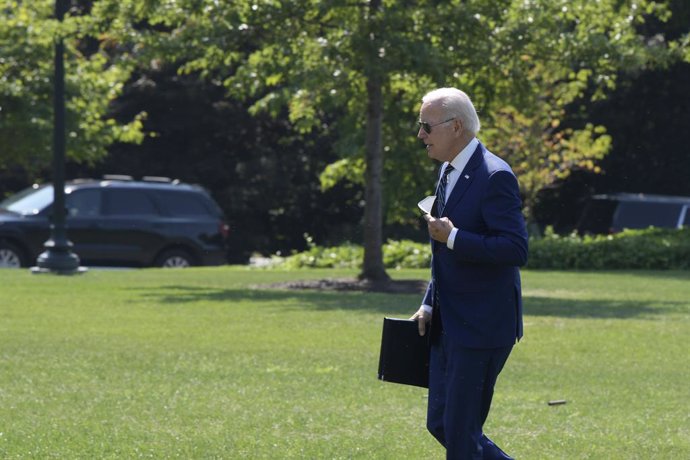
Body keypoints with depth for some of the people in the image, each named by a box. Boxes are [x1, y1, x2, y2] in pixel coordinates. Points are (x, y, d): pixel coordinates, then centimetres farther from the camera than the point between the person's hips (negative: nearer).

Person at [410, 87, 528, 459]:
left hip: (482, 327, -9)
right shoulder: (449, 171, 13)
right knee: (441, 425, 11)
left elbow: (515, 250, -23)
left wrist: (453, 237, -23)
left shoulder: (494, 177, -16)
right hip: (448, 327, 9)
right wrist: (429, 305, 15)